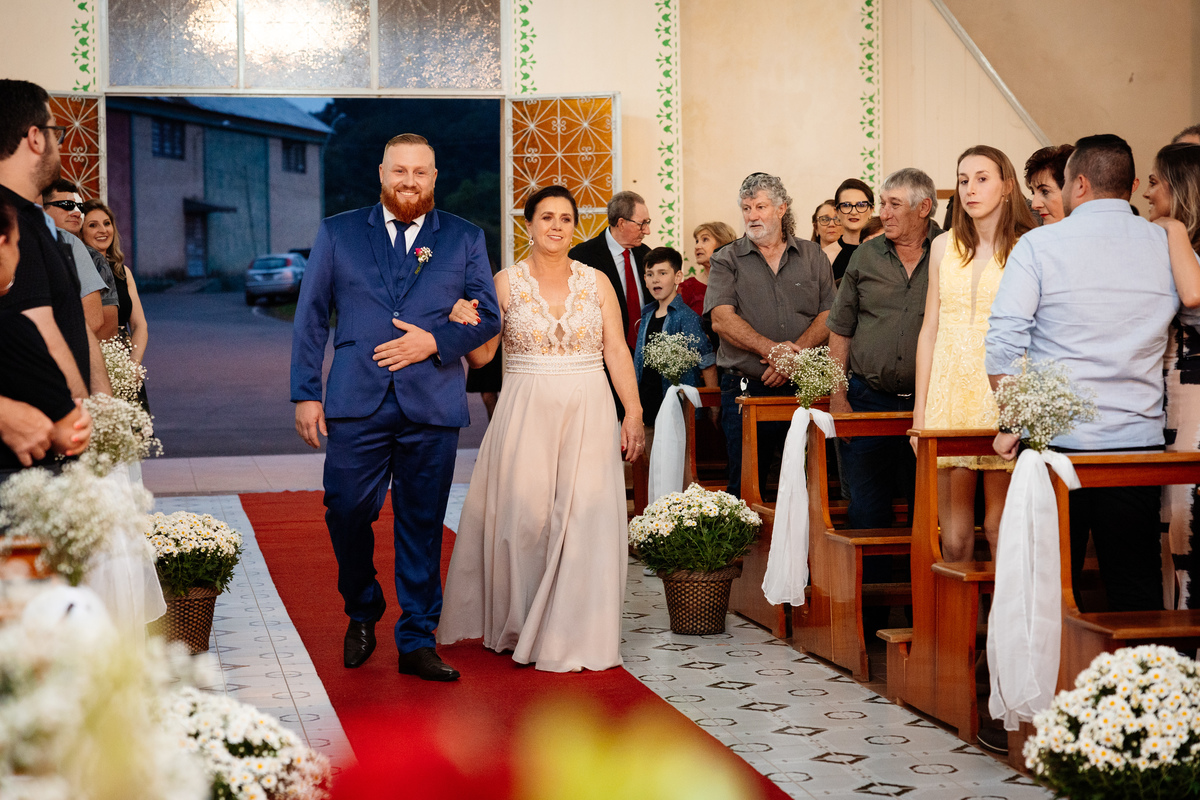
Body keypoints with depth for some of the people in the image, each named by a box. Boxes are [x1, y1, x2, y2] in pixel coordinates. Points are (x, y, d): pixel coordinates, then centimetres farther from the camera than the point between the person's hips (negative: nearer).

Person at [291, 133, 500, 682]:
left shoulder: (464, 239, 10)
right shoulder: (337, 233, 10)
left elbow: (487, 317, 8)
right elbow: (310, 317, 9)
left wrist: (435, 341, -9)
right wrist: (305, 393, 1)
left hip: (433, 406, 0)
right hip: (356, 403, 0)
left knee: (422, 526, 3)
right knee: (346, 513, -1)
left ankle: (417, 642, 13)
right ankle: (362, 614, 25)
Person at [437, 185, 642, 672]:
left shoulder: (596, 282, 6)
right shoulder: (507, 282, 2)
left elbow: (617, 351, 4)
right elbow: (480, 355, -1)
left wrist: (633, 413, -3)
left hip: (588, 413, 1)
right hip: (526, 413, -1)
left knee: (583, 518, -3)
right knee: (523, 517, 0)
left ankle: (573, 634, 7)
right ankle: (520, 626, 18)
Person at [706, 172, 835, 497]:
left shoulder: (812, 257, 11)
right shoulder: (726, 261, 7)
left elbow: (829, 315, 2)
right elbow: (721, 320, -7)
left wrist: (794, 353, -15)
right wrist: (771, 349, -20)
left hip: (804, 389, 1)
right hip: (745, 390, -1)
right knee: (745, 489, 0)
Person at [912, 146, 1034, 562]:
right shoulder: (944, 246, 12)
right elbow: (930, 329, 13)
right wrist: (920, 409, 9)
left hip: (1003, 392, -3)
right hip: (949, 390, 3)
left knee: (1000, 526, 0)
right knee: (953, 532, 4)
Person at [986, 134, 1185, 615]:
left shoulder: (1038, 245, -3)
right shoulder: (1168, 246, 5)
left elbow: (1003, 344, -8)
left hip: (1056, 437, -2)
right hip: (1140, 440, 3)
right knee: (1137, 585, 7)